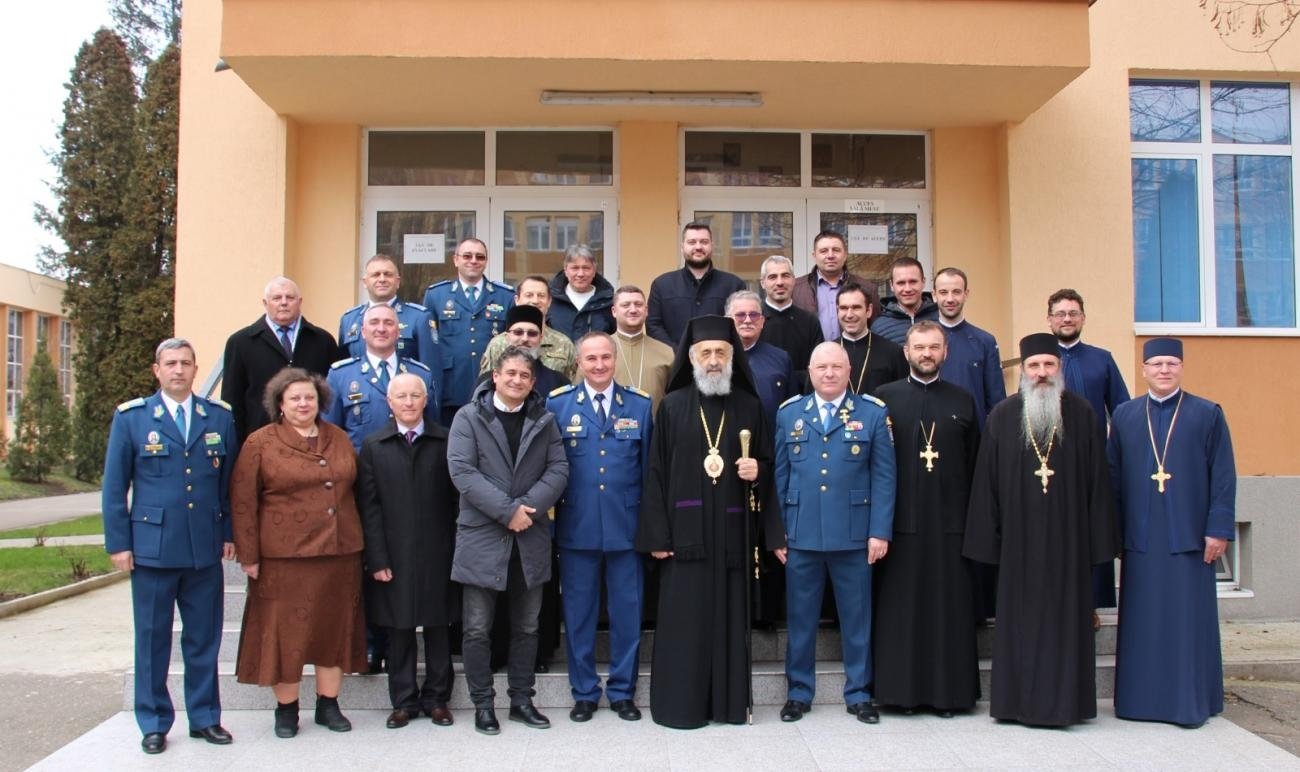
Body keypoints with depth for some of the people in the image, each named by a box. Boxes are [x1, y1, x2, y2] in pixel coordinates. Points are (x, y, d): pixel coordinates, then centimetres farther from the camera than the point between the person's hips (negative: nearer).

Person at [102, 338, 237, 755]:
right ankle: (154, 724, 21)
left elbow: (231, 481, 9)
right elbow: (115, 486, 2)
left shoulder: (220, 417, 7)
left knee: (204, 638, 9)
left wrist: (230, 533, 5)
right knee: (152, 639, 8)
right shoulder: (131, 417, 2)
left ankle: (204, 717, 22)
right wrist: (118, 543, -3)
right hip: (152, 547, -1)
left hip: (206, 549, 2)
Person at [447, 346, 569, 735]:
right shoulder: (469, 417, -1)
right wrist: (507, 510, -17)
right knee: (478, 629, 3)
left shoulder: (544, 420, 9)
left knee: (527, 627, 12)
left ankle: (522, 700, 25)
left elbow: (558, 467, 1)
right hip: (482, 538, -3)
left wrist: (530, 506, -14)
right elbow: (462, 471, -11)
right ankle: (482, 705, 16)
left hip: (530, 538, 3)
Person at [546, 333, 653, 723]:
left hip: (626, 527, 1)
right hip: (576, 528, 0)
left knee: (627, 611, 9)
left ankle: (622, 691, 24)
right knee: (579, 612, 10)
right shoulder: (557, 405, 1)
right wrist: (548, 520, -4)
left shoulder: (640, 406, 4)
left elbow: (650, 468, 6)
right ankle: (584, 692, 24)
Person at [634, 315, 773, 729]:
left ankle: (730, 701, 18)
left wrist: (758, 471, -11)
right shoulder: (672, 406, 3)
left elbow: (767, 462, 14)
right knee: (684, 619, 1)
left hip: (732, 532, 2)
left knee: (730, 615, 6)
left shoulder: (750, 407, 8)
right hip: (685, 531, -1)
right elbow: (656, 472, -1)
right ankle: (680, 703, 12)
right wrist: (656, 535, -7)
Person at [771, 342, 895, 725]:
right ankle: (799, 692, 24)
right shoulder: (789, 413, 7)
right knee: (801, 617, 10)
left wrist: (880, 532, -7)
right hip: (800, 535, 1)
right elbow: (779, 476, 5)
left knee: (856, 617, 9)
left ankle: (859, 693, 24)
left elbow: (883, 477, 0)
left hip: (853, 535, -1)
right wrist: (776, 533, 1)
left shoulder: (873, 413, 2)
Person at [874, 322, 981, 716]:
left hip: (950, 521, 2)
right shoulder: (885, 397, 3)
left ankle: (949, 690, 15)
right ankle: (903, 688, 13)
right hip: (900, 519, -1)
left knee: (949, 604, 4)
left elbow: (973, 464, 8)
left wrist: (970, 516, 3)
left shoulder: (963, 400, 10)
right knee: (901, 605, 3)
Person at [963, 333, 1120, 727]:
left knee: (1065, 616, 4)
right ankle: (1018, 701, 16)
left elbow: (1096, 479, 2)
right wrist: (988, 540, -2)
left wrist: (1097, 538, -2)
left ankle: (1063, 701, 15)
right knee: (1020, 617, 6)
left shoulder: (1081, 414, 2)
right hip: (1018, 538, 1)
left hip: (1067, 536, 0)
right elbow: (987, 482, 3)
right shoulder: (1002, 417, 3)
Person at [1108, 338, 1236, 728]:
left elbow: (1223, 477, 0)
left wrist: (1219, 530, -7)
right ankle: (1140, 699, 15)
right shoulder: (1124, 416, 8)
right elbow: (1114, 477, 8)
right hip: (1140, 539, 2)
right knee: (1142, 622, 6)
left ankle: (1191, 702, 14)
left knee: (1189, 620, 3)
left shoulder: (1208, 414, 3)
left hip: (1189, 537, -2)